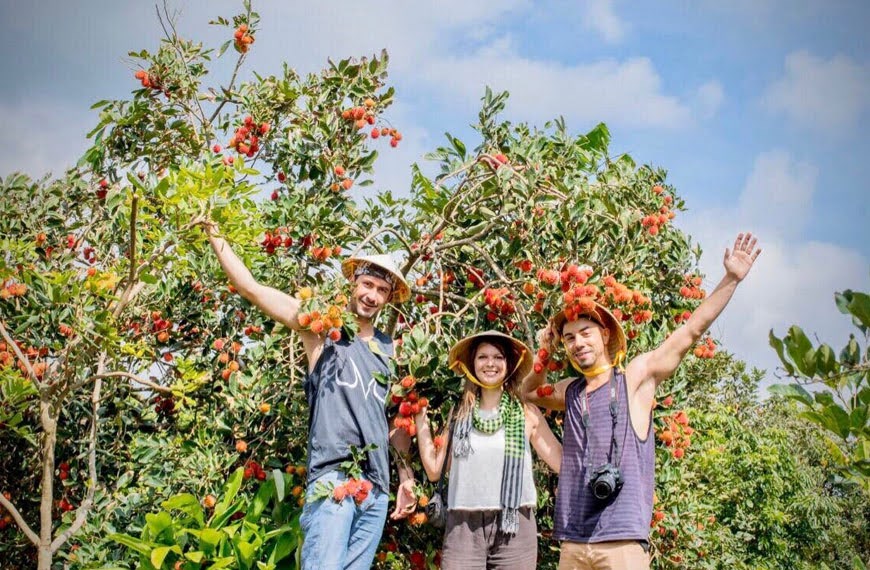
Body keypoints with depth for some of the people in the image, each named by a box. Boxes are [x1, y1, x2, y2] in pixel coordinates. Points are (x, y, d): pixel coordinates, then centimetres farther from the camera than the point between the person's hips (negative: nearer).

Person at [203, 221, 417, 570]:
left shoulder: (388, 348, 16)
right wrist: (214, 234, -3)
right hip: (333, 477, -5)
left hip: (377, 488, 5)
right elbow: (250, 288, -1)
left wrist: (406, 475, 21)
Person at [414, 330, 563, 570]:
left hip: (514, 526, -1)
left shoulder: (527, 412, 4)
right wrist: (420, 418, 8)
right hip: (462, 527, 1)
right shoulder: (459, 413, 10)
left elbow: (563, 462, -1)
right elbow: (434, 470, 10)